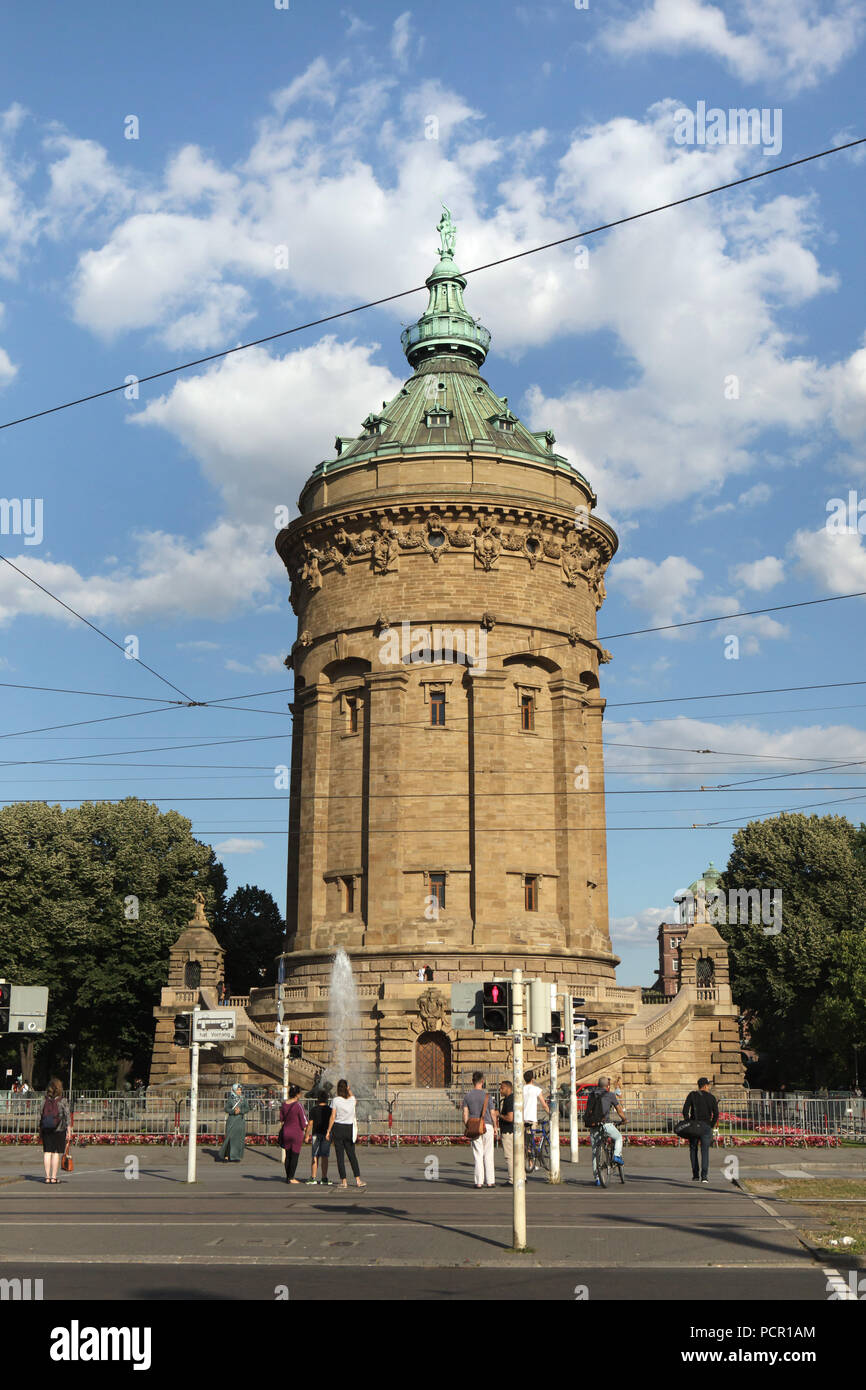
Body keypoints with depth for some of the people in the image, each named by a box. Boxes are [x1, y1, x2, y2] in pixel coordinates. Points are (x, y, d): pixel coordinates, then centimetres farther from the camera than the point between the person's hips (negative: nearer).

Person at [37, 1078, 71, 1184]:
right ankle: (54, 1177, 2)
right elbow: (67, 1117, -7)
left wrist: (40, 1131, 15)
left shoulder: (45, 1101, 2)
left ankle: (47, 1176, 6)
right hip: (59, 1130, -3)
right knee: (56, 1153, 2)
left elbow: (40, 1116, 6)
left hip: (46, 1130, 3)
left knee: (47, 1152, 7)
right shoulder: (62, 1102, -7)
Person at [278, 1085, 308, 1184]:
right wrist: (306, 1135, -1)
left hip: (286, 1132, 5)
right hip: (297, 1133, -5)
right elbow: (304, 1121, -10)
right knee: (295, 1155, 2)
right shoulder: (298, 1105, -14)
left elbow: (281, 1120, 11)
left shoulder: (283, 1104, 3)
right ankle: (291, 1178, 2)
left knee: (288, 1155, 15)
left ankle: (288, 1176, 20)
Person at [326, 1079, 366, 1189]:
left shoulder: (336, 1100, -8)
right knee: (352, 1155, 10)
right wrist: (349, 1090, 26)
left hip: (338, 1127, -2)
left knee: (340, 1156, 3)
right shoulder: (352, 1099, 0)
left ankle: (343, 1181, 2)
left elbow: (332, 1117, -9)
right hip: (349, 1128, 3)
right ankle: (358, 1180, 5)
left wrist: (328, 1131, -3)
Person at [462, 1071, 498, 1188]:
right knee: (488, 1154, 5)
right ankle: (490, 1181, 6)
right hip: (487, 1126, -2)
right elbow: (493, 1113, -1)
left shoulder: (467, 1096, 2)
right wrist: (495, 1127, 11)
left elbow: (465, 1114, 0)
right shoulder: (487, 1095, -4)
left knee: (478, 1154, 4)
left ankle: (479, 1182, 2)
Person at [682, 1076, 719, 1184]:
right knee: (705, 1151, -1)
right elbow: (716, 1114, -5)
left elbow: (685, 1110, -7)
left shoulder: (692, 1095, 2)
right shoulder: (711, 1097, 2)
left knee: (693, 1149, 15)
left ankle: (695, 1175, 13)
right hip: (706, 1126, 0)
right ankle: (704, 1176, -16)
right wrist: (712, 1126, 5)